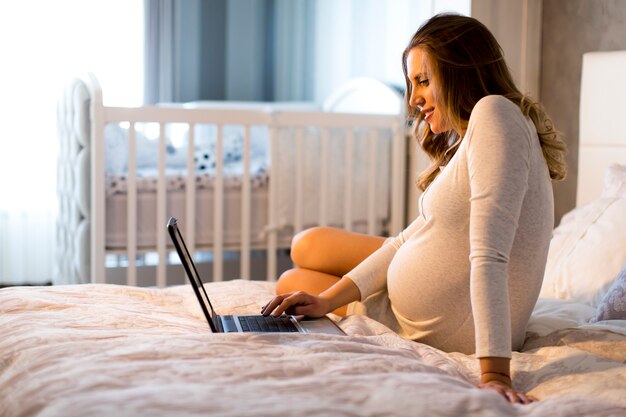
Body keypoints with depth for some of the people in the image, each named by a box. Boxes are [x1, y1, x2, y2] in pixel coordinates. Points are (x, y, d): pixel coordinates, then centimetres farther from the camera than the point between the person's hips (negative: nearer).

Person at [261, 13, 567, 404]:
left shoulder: (494, 113, -23)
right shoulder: (465, 142, 8)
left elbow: (489, 257, -34)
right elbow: (410, 238, 4)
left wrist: (494, 373, -39)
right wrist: (325, 301, -4)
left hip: (446, 331, -9)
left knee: (292, 282, 15)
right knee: (307, 245, 22)